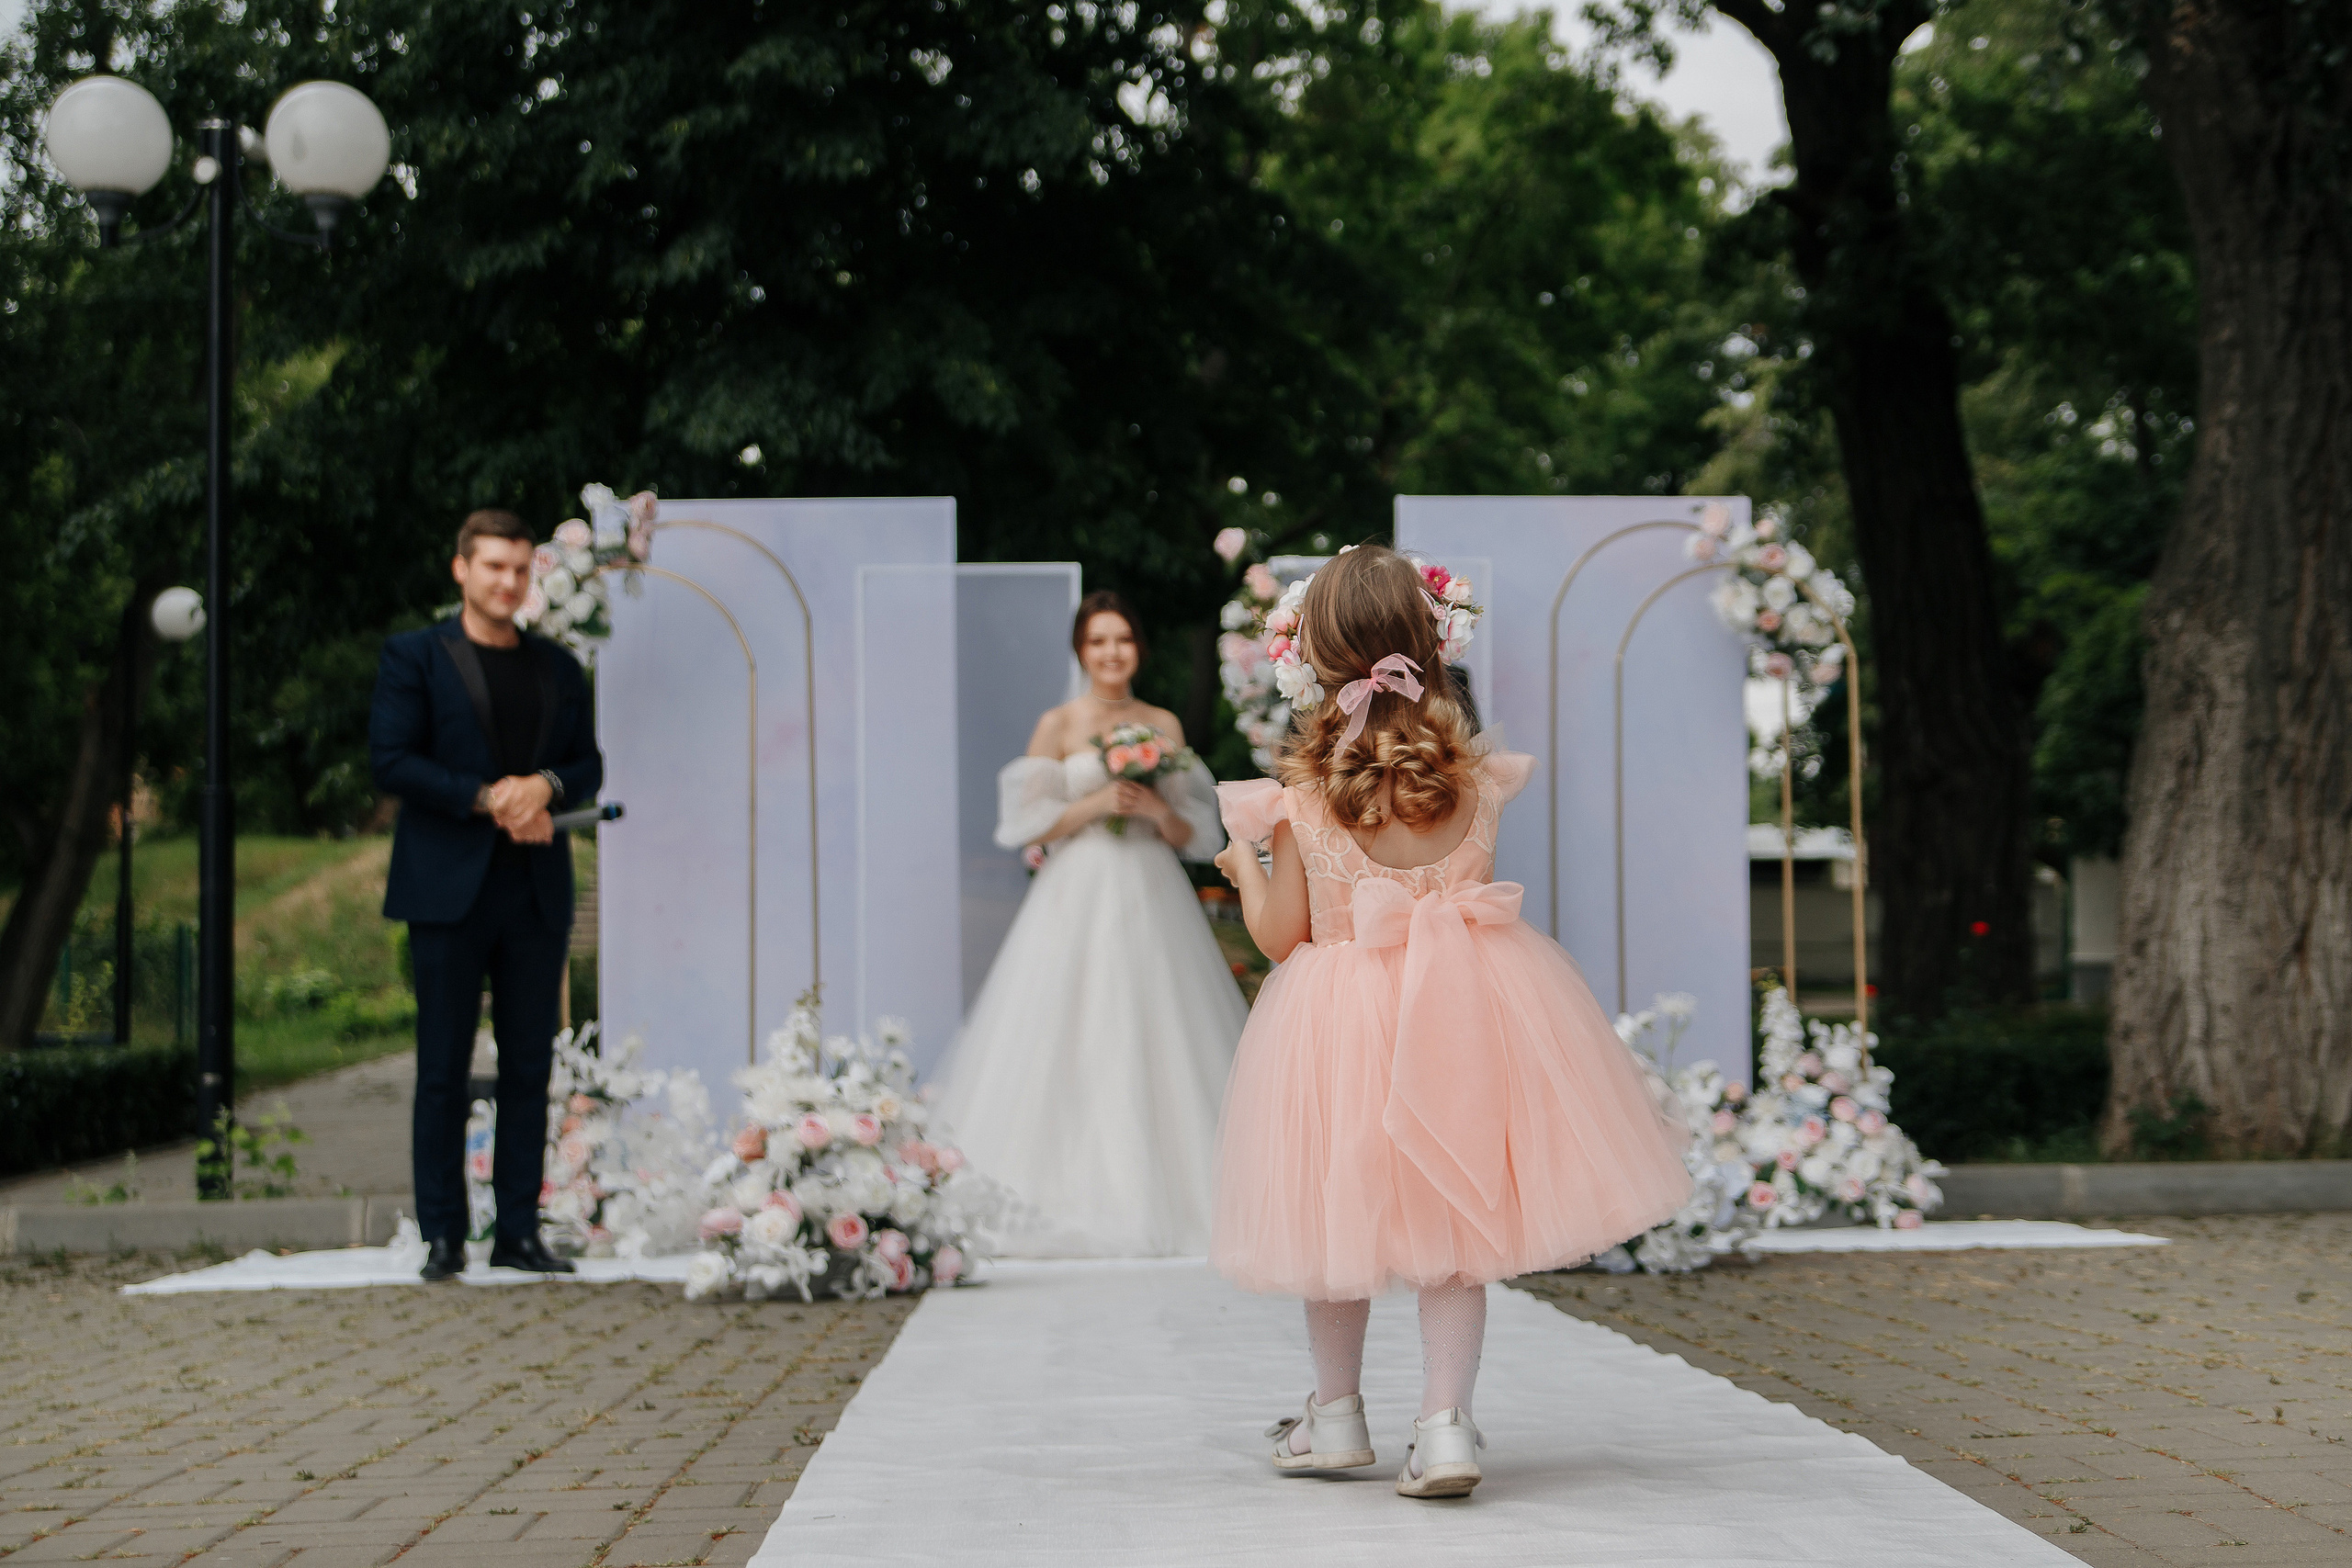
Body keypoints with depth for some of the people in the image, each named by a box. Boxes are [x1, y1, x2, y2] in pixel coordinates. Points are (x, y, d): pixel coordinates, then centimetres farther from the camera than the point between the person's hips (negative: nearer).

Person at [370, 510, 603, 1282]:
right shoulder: (414, 656, 3)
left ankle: (519, 1231, 9)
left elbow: (588, 763, 14)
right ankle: (442, 1236, 4)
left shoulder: (556, 667, 15)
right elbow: (390, 760, -6)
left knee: (529, 1065, 4)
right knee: (443, 1067, -1)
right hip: (449, 889, -4)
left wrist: (545, 785, -9)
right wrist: (487, 800, -14)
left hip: (536, 891, 4)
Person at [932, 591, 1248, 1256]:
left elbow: (1192, 835, 10)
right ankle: (1073, 1205, -4)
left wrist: (1158, 809, -10)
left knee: (1155, 1046, -3)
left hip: (1152, 901, 2)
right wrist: (1094, 804, -13)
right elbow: (1026, 825, -1)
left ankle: (1160, 1197, 2)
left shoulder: (1165, 726, 10)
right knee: (1070, 1047, -7)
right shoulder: (1058, 726, 4)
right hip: (1077, 901, -2)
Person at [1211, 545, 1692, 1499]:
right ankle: (1444, 1422, -2)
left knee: (1339, 1215, 16)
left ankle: (1338, 1414, 28)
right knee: (1454, 1220, 8)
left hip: (1341, 1024, -1)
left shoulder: (1298, 800, -9)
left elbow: (1280, 936, -3)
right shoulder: (1474, 782, -4)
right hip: (1466, 1012, 1)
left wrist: (1242, 864, 15)